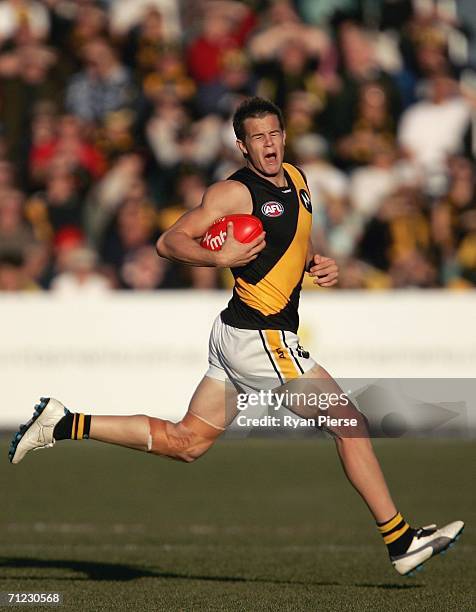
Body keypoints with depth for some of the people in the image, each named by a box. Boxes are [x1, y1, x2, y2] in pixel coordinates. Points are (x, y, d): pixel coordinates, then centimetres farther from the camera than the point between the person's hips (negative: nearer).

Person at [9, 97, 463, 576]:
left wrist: (318, 265, 8)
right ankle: (400, 542, 4)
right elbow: (169, 242, -14)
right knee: (350, 423, -4)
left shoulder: (296, 180, 13)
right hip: (259, 337, -9)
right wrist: (221, 257, -30)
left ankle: (63, 424, 14)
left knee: (184, 442, 13)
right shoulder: (234, 192, -13)